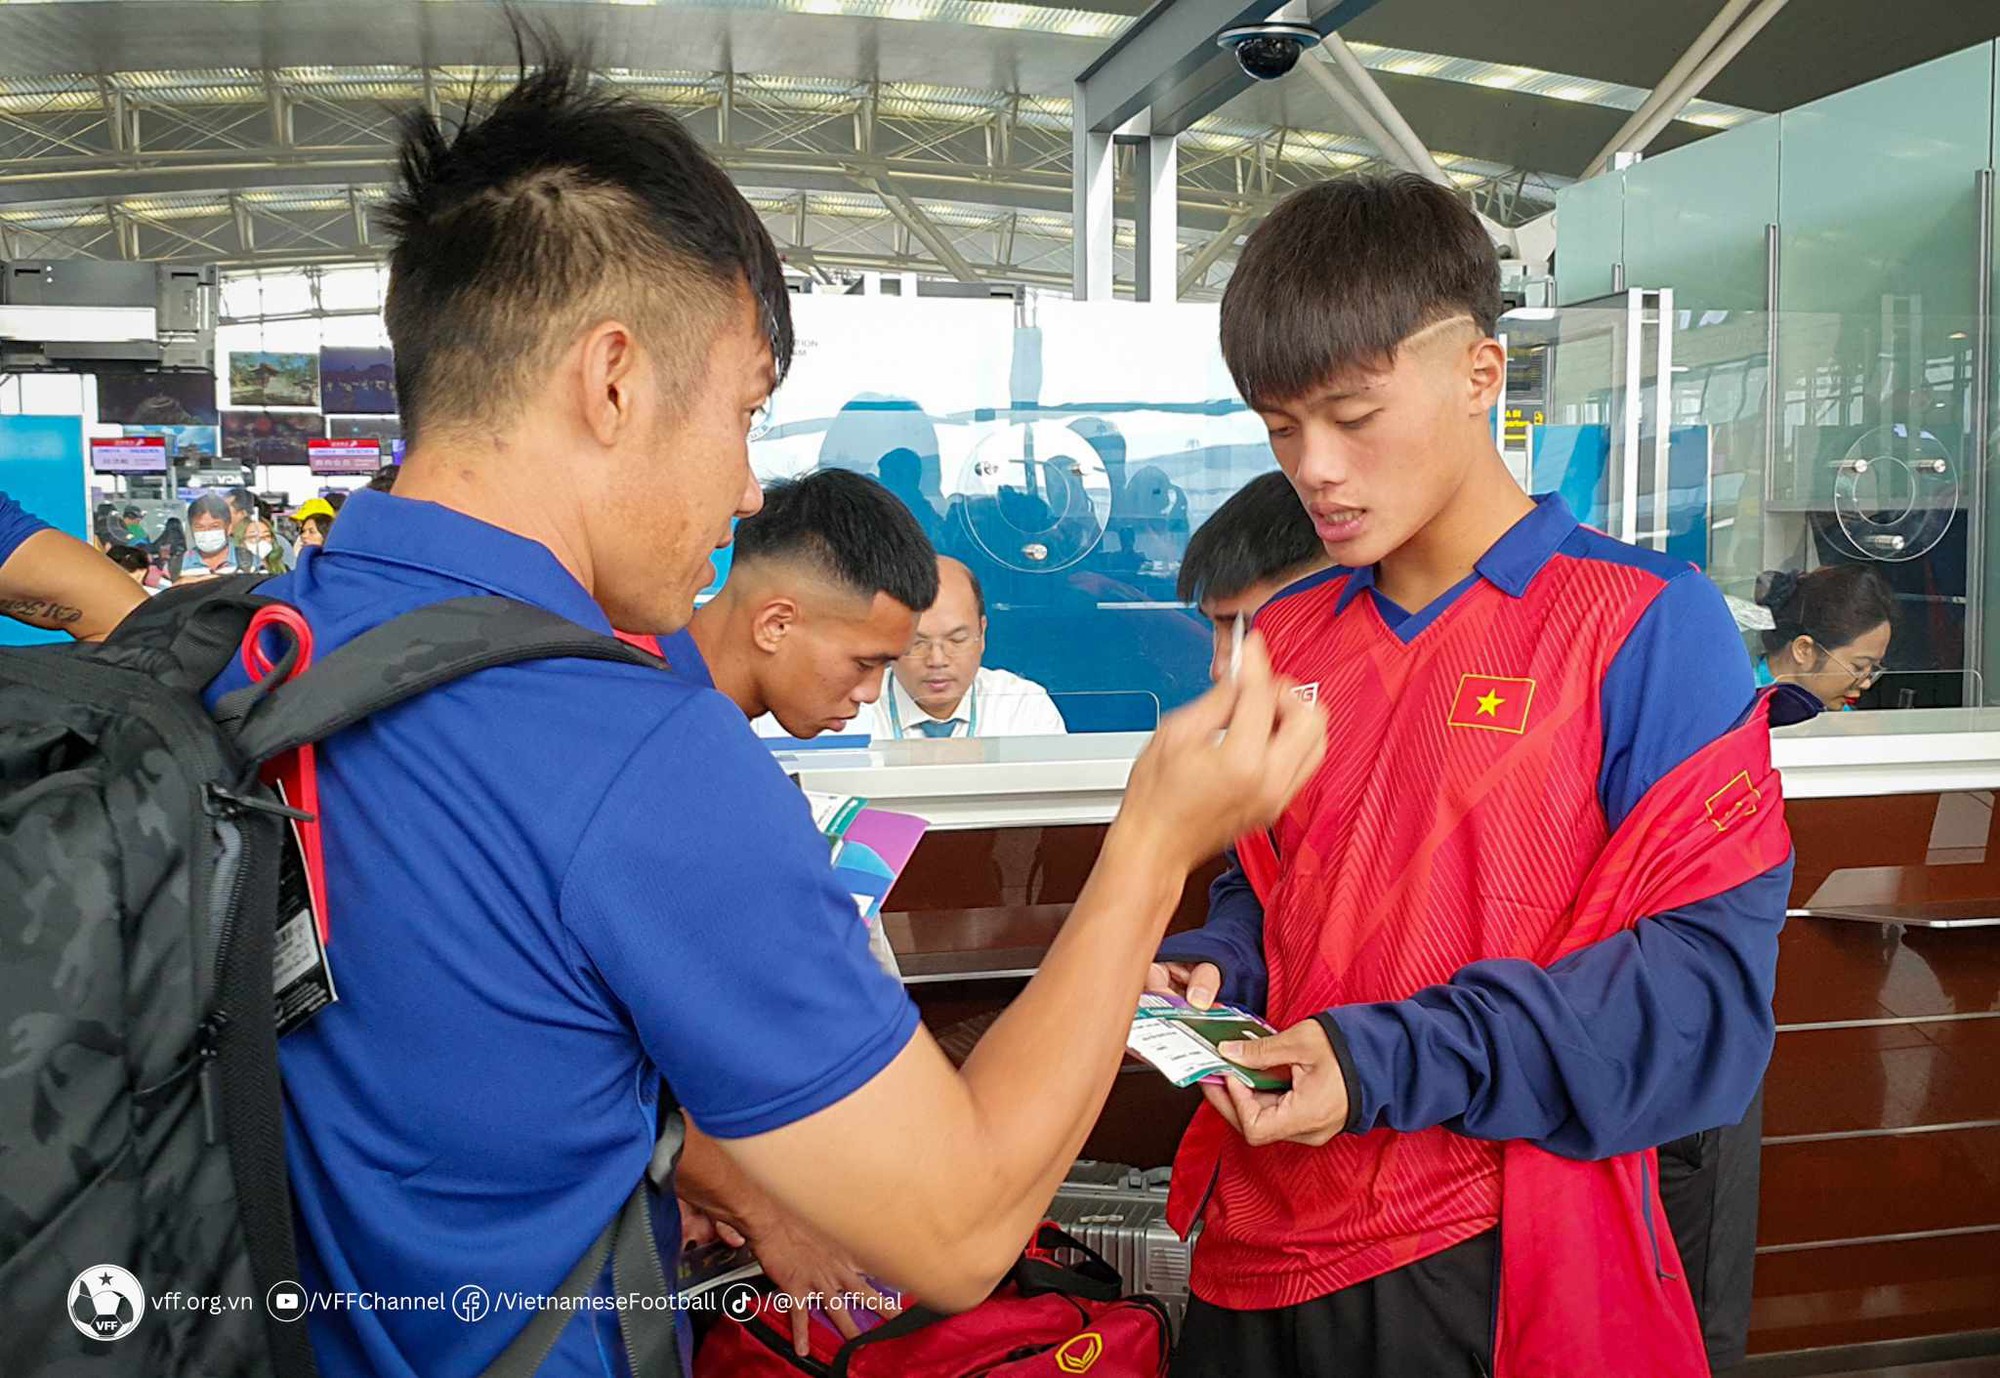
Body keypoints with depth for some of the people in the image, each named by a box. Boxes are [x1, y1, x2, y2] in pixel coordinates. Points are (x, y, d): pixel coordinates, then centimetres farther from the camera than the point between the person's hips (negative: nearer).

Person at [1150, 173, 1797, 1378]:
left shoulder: (1651, 628, -10)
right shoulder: (1286, 640, 6)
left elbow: (1707, 980, -13)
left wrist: (1398, 1062, -21)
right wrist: (1206, 976, -5)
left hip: (1498, 1276, -4)